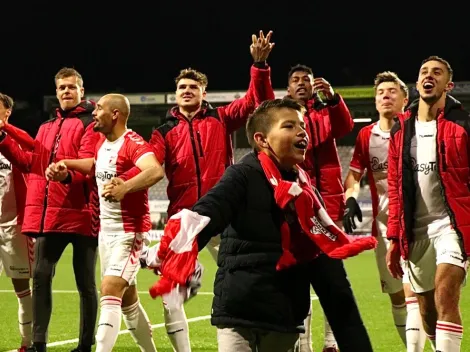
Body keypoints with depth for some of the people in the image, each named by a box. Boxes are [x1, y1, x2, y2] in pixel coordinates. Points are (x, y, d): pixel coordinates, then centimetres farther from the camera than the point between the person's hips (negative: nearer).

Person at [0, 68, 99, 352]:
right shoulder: (47, 127, 21)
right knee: (41, 275, 1)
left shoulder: (91, 124, -2)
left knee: (85, 281, 3)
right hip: (49, 214, 6)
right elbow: (30, 163, 14)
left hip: (80, 213, -6)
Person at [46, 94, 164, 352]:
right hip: (106, 230, 9)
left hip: (129, 232, -9)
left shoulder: (133, 144, -19)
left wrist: (124, 188, -52)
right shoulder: (102, 144, 10)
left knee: (110, 293, -18)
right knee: (127, 298, 16)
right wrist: (65, 165, 18)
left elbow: (156, 171, -38)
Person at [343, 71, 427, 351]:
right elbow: (354, 174, 13)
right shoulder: (366, 136, 8)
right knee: (396, 295, 11)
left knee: (412, 293, -15)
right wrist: (350, 199, -5)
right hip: (383, 224, 5)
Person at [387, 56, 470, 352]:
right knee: (428, 311, 9)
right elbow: (395, 187, 12)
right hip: (416, 230, 5)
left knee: (445, 295, -23)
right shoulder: (401, 129, 9)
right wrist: (394, 238, 8)